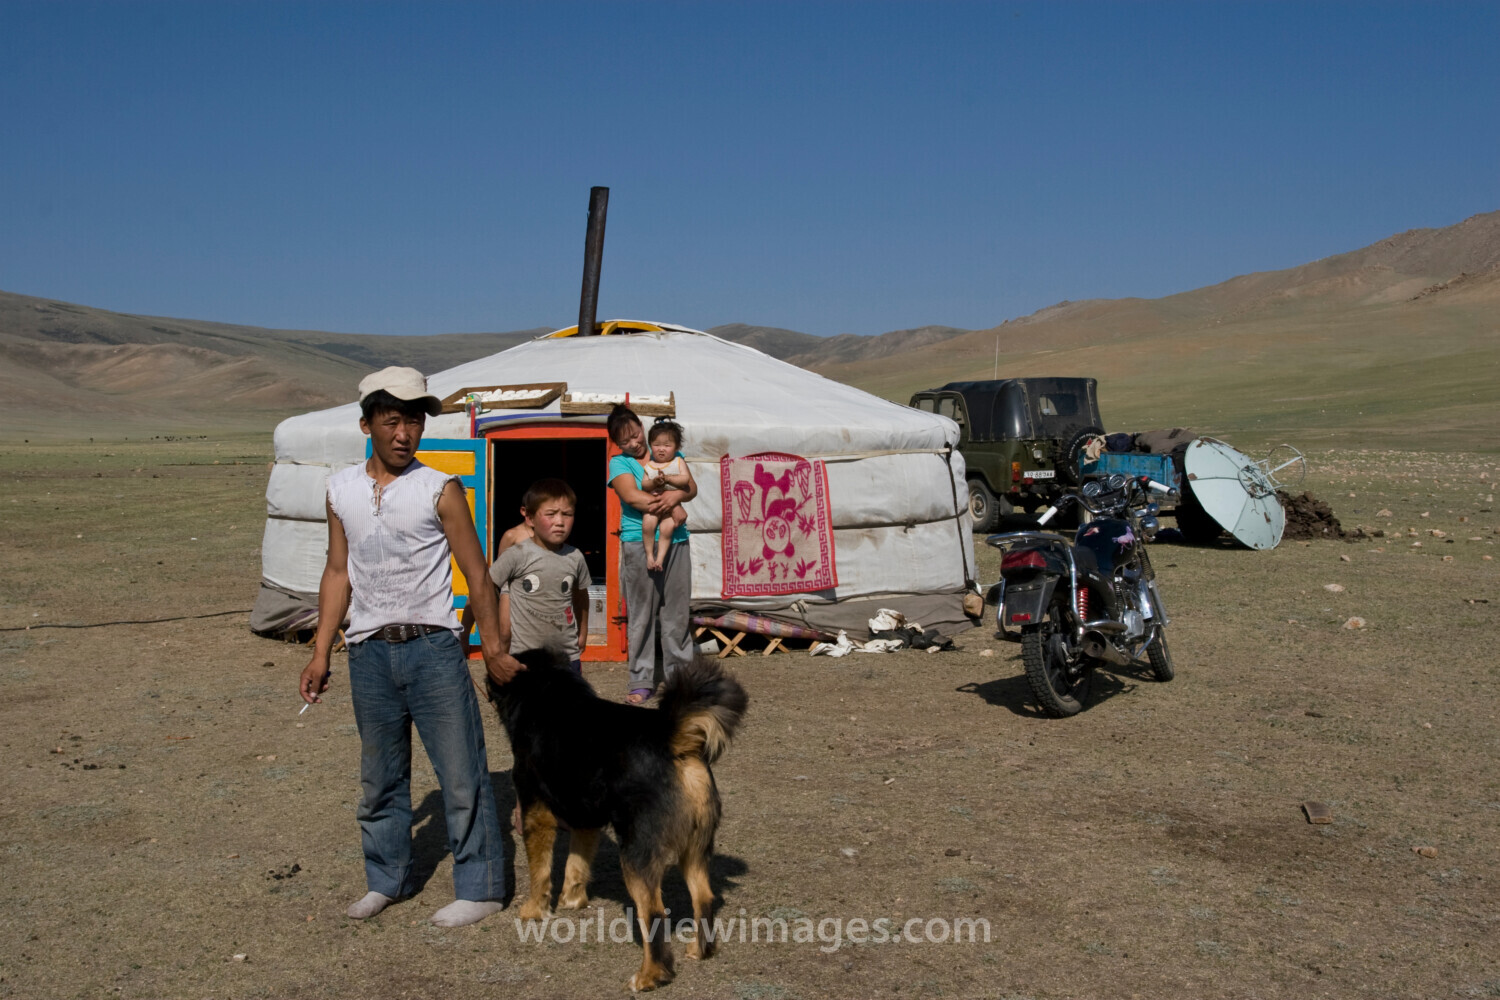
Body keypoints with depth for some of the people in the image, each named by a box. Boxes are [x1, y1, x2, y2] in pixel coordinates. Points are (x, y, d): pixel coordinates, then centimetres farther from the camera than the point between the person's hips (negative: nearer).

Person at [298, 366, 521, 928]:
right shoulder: (342, 490, 7)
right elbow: (338, 572, 13)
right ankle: (386, 880, 32)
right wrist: (321, 653, 10)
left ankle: (478, 887, 13)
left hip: (432, 649, -4)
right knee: (380, 777, 15)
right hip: (369, 653, 4)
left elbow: (476, 572, -1)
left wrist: (494, 649, -3)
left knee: (462, 773, 0)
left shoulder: (440, 490, -4)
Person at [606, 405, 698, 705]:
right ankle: (640, 682, 8)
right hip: (638, 543, -3)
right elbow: (631, 497, -10)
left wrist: (677, 494, -15)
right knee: (641, 615, 0)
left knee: (677, 613, 6)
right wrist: (663, 505, -11)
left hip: (675, 542, 3)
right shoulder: (619, 462, 5)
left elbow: (692, 487, 6)